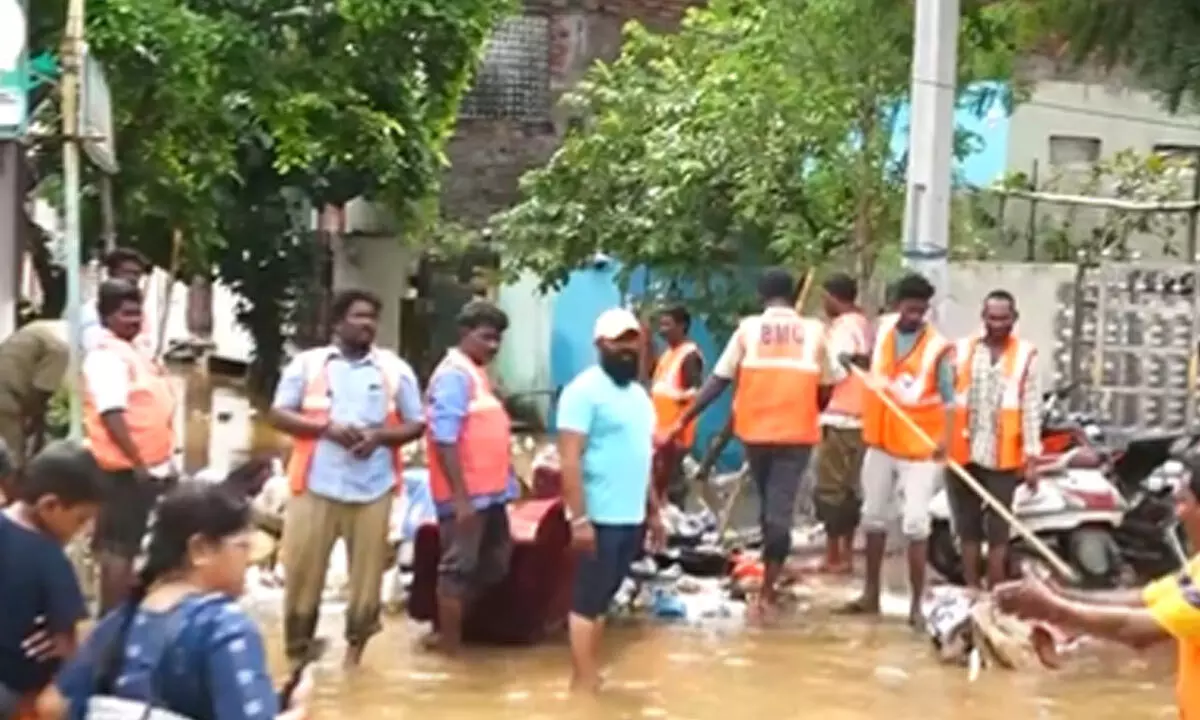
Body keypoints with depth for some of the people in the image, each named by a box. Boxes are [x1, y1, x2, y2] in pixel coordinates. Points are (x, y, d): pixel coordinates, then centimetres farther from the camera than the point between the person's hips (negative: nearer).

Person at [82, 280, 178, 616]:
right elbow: (112, 414, -24)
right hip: (127, 469, -10)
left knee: (129, 546, 18)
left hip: (153, 466, 10)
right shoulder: (107, 356, -16)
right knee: (118, 547, -5)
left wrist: (165, 459, 20)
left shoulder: (136, 352, 15)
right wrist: (137, 462, -25)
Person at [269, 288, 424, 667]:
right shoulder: (307, 363, 5)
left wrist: (380, 436, -11)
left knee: (368, 573, 3)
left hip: (373, 488, 1)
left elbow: (416, 424, 9)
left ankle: (355, 650, 15)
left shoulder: (395, 369, 8)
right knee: (302, 570, 0)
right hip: (316, 485, -1)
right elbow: (279, 414, 2)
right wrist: (328, 428, -12)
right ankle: (296, 651, 13)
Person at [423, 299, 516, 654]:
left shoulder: (477, 373, 14)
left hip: (490, 491, 10)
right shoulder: (454, 375, -16)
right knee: (459, 569, -1)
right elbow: (445, 440, -22)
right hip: (466, 495, -10)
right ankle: (449, 641, 8)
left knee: (493, 567, 16)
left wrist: (507, 481, 19)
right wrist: (461, 498, -24)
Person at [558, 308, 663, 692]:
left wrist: (654, 511, 21)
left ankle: (590, 678, 20)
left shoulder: (639, 394, 16)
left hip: (631, 518, 8)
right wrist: (579, 518, -22)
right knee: (586, 602, -3)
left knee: (601, 601, 14)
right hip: (599, 518, -8)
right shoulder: (585, 389, -11)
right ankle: (583, 685, -1)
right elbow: (569, 459, -17)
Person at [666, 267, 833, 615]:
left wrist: (684, 420, 1)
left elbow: (718, 380, -2)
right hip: (797, 432, -1)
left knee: (767, 503, 20)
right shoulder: (814, 331, 2)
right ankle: (767, 590, -7)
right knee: (781, 507, -1)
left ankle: (772, 577, 31)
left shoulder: (749, 328, 1)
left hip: (755, 430, 1)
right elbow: (825, 390, 6)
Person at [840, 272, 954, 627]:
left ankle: (917, 603, -1)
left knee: (915, 525, -8)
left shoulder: (938, 347, -14)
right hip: (880, 443, 6)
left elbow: (948, 398, -16)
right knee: (874, 518, 15)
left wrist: (946, 438, -29)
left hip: (920, 449, -6)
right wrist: (855, 359, 6)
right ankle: (871, 595, 27)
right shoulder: (883, 329, 2)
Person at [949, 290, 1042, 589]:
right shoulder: (962, 349, 6)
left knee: (998, 528, 2)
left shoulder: (1025, 354, 1)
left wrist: (1032, 457, -6)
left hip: (1003, 456, -2)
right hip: (963, 453, 2)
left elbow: (1031, 407, -1)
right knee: (967, 526, 9)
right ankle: (971, 592, 16)